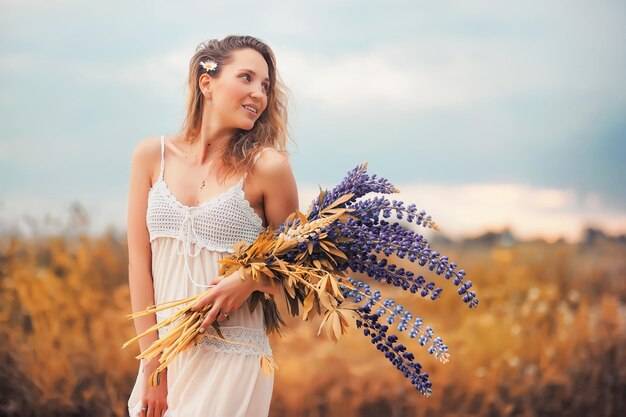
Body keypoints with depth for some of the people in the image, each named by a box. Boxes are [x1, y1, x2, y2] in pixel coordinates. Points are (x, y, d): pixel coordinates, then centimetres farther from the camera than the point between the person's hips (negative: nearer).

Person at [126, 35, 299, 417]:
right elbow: (139, 261, 0)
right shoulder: (152, 155, 1)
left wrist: (250, 279, -18)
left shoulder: (268, 167, -7)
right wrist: (151, 368, -3)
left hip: (233, 360, -3)